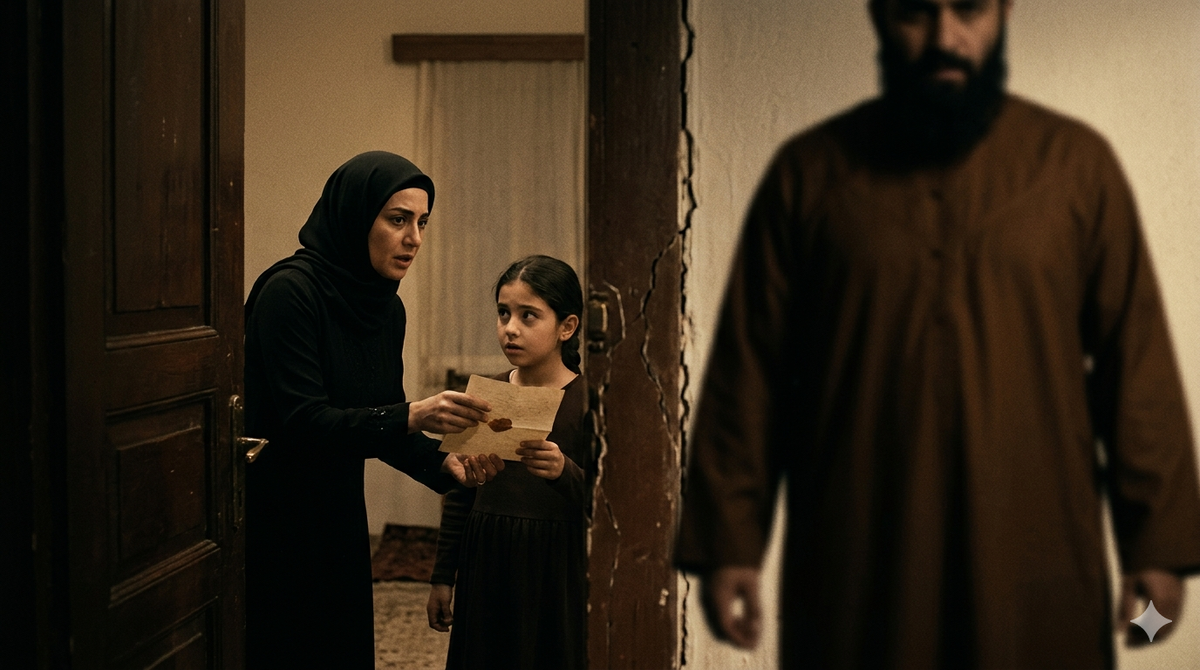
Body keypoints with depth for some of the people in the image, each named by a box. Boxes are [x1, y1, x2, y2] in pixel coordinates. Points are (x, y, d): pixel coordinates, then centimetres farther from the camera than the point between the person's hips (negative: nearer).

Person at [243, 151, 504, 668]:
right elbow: (303, 422, -24)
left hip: (338, 518, 8)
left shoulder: (388, 309, 5)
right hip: (273, 521, -8)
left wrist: (444, 465, -8)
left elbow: (380, 424, 9)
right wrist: (411, 416, -34)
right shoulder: (290, 291, -19)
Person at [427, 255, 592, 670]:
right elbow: (460, 494, 11)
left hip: (555, 575, -4)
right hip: (486, 571, 4)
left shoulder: (586, 401, -7)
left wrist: (565, 472, -30)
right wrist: (443, 577, 12)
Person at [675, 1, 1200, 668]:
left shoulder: (1077, 162, 2)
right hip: (855, 559, 0)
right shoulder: (809, 170, 2)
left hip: (1033, 560, 0)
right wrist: (727, 543, -1)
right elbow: (750, 371, 2)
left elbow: (1137, 360, 2)